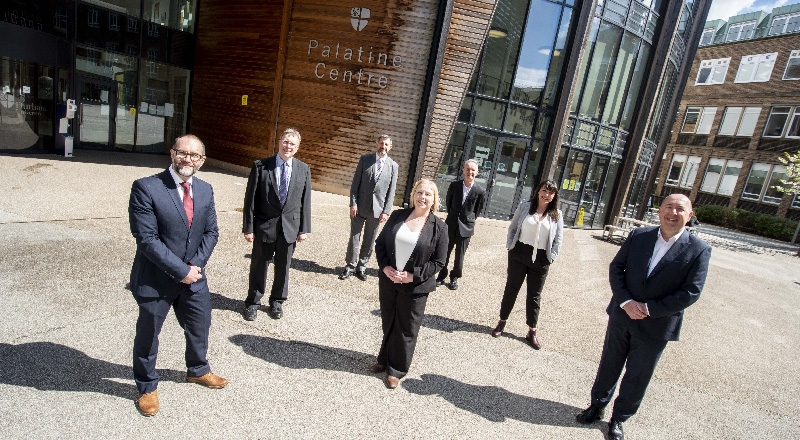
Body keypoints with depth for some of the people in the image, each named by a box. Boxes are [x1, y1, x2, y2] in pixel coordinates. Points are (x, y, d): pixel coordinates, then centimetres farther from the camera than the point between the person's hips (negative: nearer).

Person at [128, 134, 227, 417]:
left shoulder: (205, 190, 2)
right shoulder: (146, 188, -16)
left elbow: (211, 232, 3)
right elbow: (147, 239, -20)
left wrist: (195, 265, -10)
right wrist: (181, 271, -20)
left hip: (194, 277, 5)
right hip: (155, 280, -5)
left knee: (200, 327, 20)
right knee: (148, 334, 14)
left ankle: (197, 370, 48)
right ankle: (147, 387, 40)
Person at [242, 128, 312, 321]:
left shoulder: (303, 170, 2)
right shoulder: (260, 166, -5)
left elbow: (305, 202, 3)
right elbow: (250, 199, -4)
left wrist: (304, 228, 1)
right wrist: (248, 227, -7)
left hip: (290, 227, 2)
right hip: (264, 226, -2)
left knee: (283, 267, 15)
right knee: (259, 266, 11)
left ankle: (277, 302, 35)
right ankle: (252, 303, 32)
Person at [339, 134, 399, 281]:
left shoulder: (393, 166, 3)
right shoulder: (365, 159, 2)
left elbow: (391, 191, 2)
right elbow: (355, 183, 1)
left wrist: (386, 211, -4)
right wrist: (353, 203, -8)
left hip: (377, 209, 1)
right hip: (360, 207, 0)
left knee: (369, 240, 10)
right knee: (354, 237, 6)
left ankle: (362, 266, 24)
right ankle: (350, 265, 20)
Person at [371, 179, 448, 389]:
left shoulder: (439, 227, -9)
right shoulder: (398, 216, 0)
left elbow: (438, 262, -8)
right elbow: (380, 243, 5)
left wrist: (413, 276, -16)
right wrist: (385, 267, -10)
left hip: (416, 287, -3)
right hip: (388, 282, 3)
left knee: (406, 329, 10)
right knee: (387, 323, 19)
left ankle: (396, 370, 30)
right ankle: (385, 360, 42)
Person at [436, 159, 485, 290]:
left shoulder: (480, 192, -8)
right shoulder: (454, 185, -2)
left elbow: (478, 211, 6)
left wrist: (469, 220, 9)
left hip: (466, 227, -1)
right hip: (450, 225, 1)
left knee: (460, 255, 9)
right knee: (444, 251, 4)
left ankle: (455, 278, 26)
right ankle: (442, 276, 21)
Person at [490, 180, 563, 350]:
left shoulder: (557, 215, 2)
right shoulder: (525, 207, 1)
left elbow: (558, 239, 5)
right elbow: (512, 227, 6)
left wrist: (551, 258, -2)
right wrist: (510, 246, -3)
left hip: (540, 259, 1)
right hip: (519, 254, 0)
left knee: (534, 296, 9)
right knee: (511, 289, 8)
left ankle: (532, 331, 21)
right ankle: (502, 322, 24)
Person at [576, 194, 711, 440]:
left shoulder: (698, 251, -10)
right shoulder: (638, 236, -3)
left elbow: (691, 292, -13)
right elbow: (616, 268, -1)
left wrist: (648, 309, -18)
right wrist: (626, 302, -15)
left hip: (655, 327, -2)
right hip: (622, 316, 2)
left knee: (636, 378, 14)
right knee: (608, 366, 18)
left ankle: (619, 419, 36)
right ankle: (597, 406, 39)